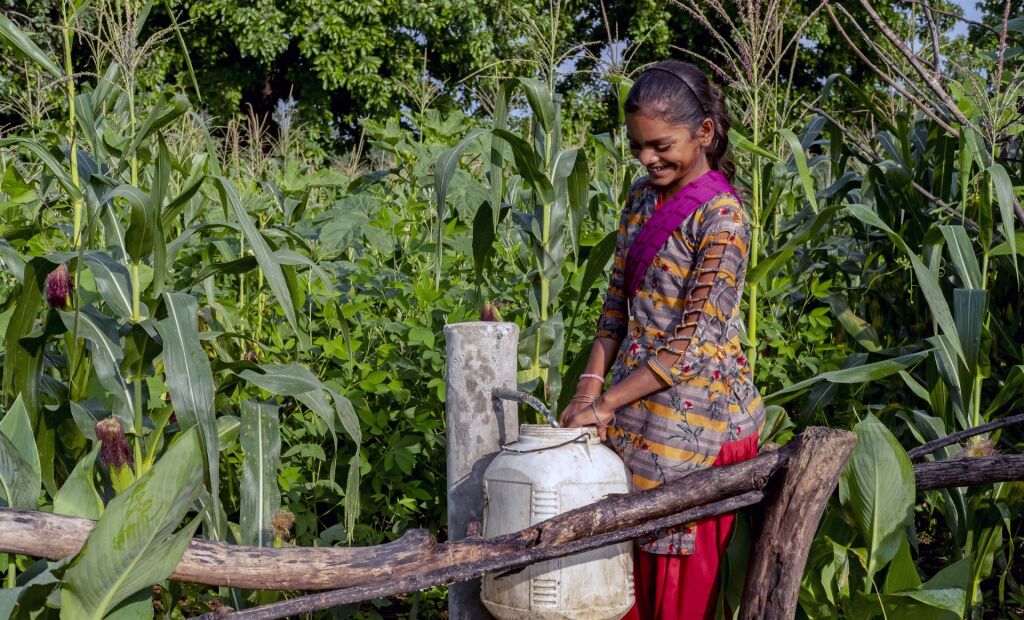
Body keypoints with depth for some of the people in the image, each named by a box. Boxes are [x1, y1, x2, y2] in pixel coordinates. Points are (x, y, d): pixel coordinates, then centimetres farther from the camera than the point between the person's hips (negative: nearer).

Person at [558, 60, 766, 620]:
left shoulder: (720, 216, -15)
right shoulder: (642, 198, 8)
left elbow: (694, 341, -18)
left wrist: (608, 403, -17)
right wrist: (590, 385, -1)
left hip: (694, 415, -7)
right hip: (635, 407, 7)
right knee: (629, 568, 13)